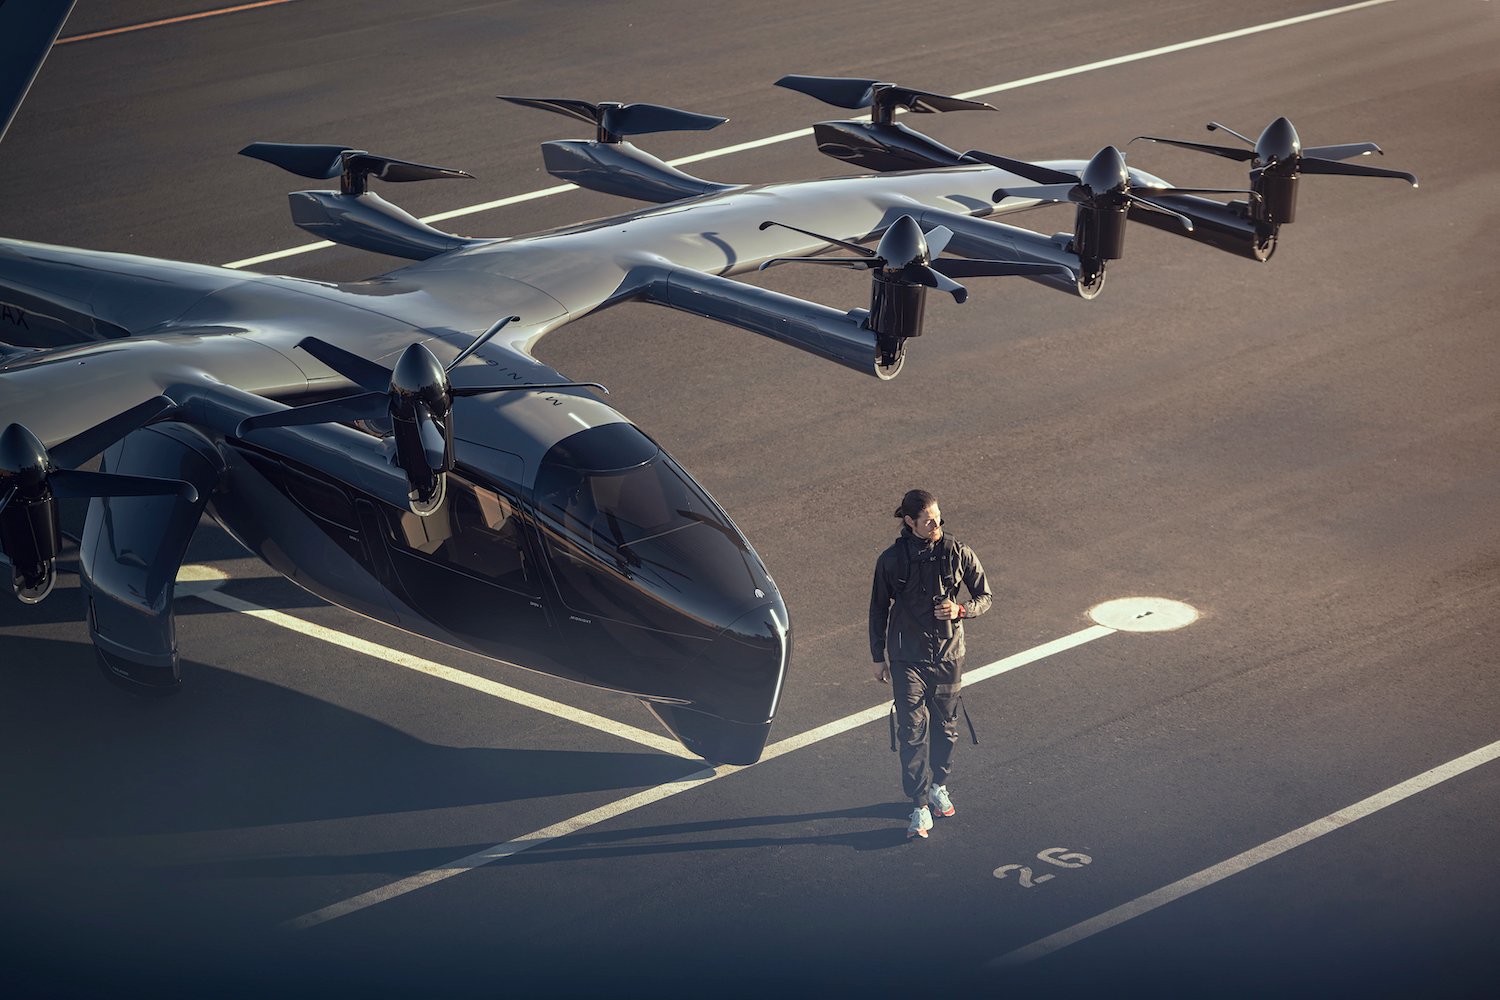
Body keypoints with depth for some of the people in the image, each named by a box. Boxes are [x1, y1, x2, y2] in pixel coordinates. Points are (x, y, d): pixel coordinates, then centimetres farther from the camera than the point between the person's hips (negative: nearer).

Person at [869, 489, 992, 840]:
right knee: (912, 731, -6)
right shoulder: (891, 560, -8)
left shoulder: (956, 552, -7)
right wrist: (878, 657, 6)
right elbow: (879, 610, 4)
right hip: (907, 657, -2)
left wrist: (961, 610, -20)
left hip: (948, 653, 2)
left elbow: (984, 596, 2)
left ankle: (938, 785, 37)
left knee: (946, 725, 14)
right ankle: (920, 807, -4)